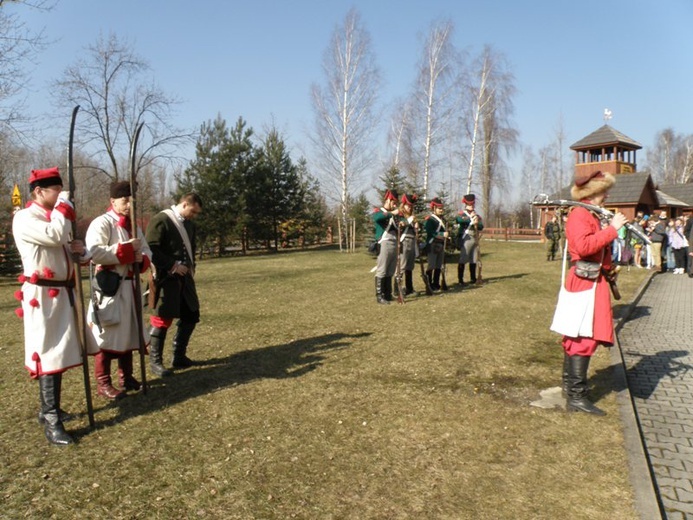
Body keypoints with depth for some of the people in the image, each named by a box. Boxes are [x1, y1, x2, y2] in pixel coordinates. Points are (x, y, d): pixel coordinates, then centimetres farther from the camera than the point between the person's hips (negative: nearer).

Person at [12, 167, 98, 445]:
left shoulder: (55, 216, 15)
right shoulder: (25, 218, -12)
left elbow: (64, 248, 20)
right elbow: (56, 236, -30)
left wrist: (80, 250, -4)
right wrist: (63, 208, -14)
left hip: (63, 292, 9)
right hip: (43, 295, -9)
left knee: (59, 351, 15)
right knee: (48, 354, -8)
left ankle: (49, 409, 29)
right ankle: (51, 421, -3)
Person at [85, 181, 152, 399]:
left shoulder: (134, 226, 15)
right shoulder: (101, 223, -10)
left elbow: (147, 251, 16)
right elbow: (94, 252, -23)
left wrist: (141, 259, -7)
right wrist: (126, 249, -21)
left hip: (130, 285, 8)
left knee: (129, 332, 15)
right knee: (108, 334, -4)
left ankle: (126, 376, 28)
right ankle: (103, 383, 7)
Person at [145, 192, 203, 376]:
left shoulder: (189, 224, 13)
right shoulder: (160, 220, -11)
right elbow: (151, 249, -18)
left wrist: (191, 267, 8)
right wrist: (173, 266, -18)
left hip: (185, 278, 8)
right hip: (166, 279, -8)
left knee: (191, 316, 11)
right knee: (162, 320, -2)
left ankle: (179, 356, 24)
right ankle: (155, 361, 12)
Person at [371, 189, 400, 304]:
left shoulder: (394, 214, 20)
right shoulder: (378, 211, -1)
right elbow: (375, 217, -25)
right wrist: (391, 213, -31)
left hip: (394, 244, 7)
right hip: (384, 244, -7)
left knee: (390, 272, 10)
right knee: (381, 271, -6)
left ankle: (388, 294, 17)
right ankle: (379, 296, -4)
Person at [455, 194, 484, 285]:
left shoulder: (477, 215, 17)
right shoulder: (461, 214, 0)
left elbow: (481, 226, 5)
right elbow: (458, 219, -25)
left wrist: (476, 223, -16)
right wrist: (471, 220, -22)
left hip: (475, 239, 6)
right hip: (465, 239, -6)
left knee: (474, 260, 9)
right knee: (462, 260, -5)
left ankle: (473, 278, 19)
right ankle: (460, 279, 0)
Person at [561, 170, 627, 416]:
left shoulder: (592, 216, 18)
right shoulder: (579, 215, -14)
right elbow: (584, 246, -29)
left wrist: (612, 229, 11)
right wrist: (612, 229, -23)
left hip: (592, 282, 11)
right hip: (585, 282, -11)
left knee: (577, 335, 17)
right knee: (586, 338, -11)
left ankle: (569, 382, 30)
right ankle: (576, 396, -8)